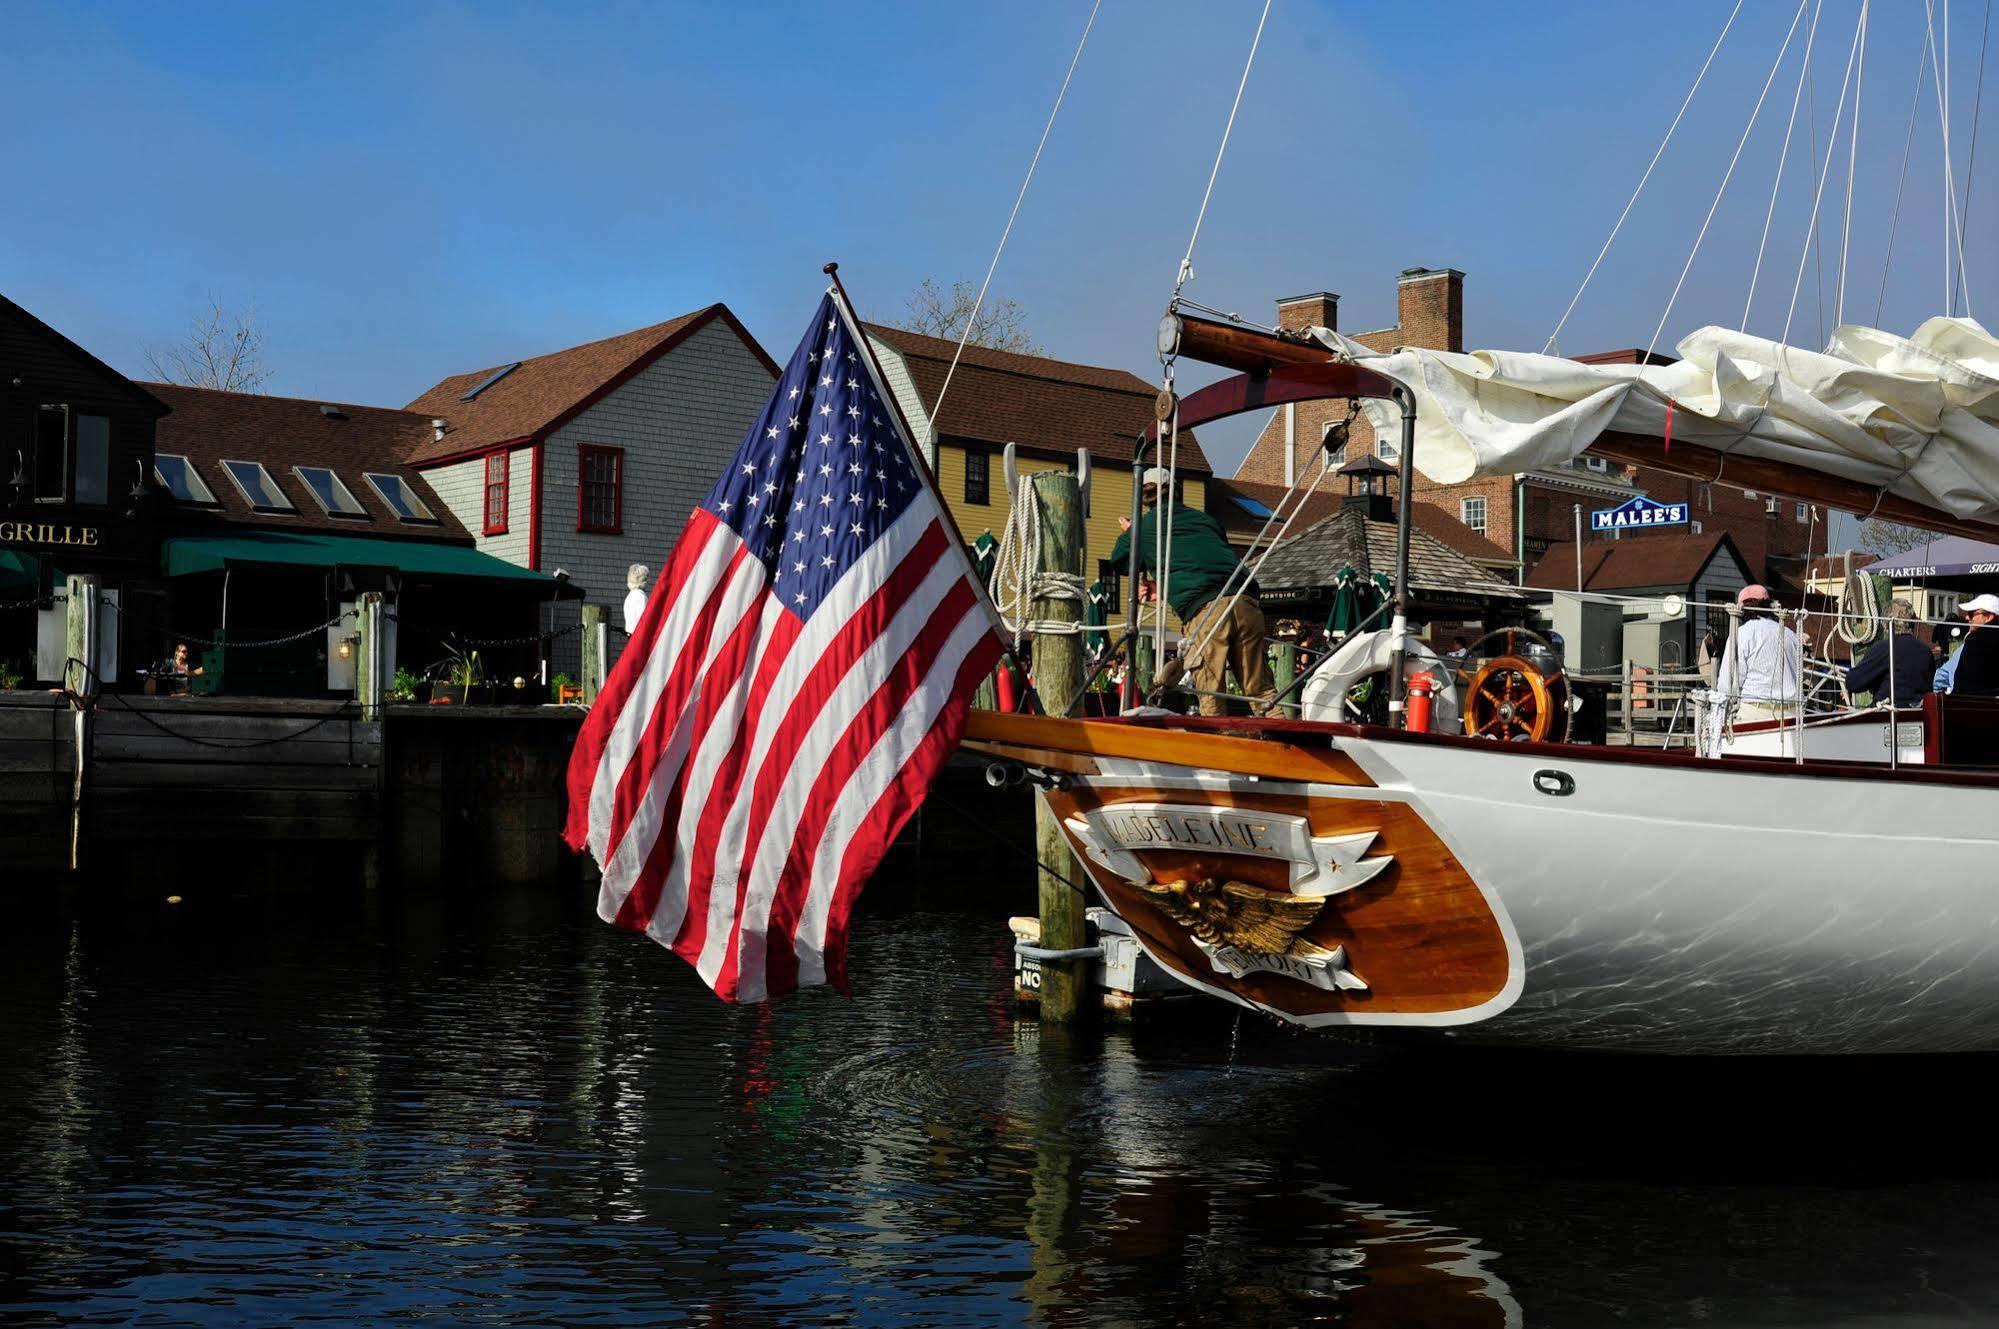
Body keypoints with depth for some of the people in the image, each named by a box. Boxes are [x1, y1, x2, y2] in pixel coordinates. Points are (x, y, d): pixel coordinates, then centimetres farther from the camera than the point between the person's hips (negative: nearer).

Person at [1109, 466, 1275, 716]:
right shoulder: (1205, 519, 28)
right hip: (1245, 603, 4)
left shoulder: (1144, 527, 17)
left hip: (1203, 611, -4)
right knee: (1261, 692, 6)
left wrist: (1127, 533, 58)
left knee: (1211, 698, 0)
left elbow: (1118, 560, 36)